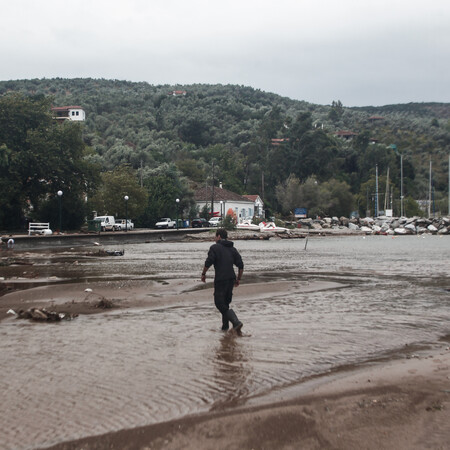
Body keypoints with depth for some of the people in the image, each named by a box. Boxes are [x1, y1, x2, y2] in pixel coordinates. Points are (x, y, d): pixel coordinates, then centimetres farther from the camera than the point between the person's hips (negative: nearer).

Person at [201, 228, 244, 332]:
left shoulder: (215, 247, -4)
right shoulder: (232, 249, 14)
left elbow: (208, 262, -13)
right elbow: (241, 266, 9)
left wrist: (203, 274, 1)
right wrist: (238, 279, 18)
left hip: (220, 279, -7)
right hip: (231, 279, 7)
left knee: (220, 303, -4)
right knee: (226, 302, 18)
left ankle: (236, 322, -20)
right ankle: (225, 326, 22)